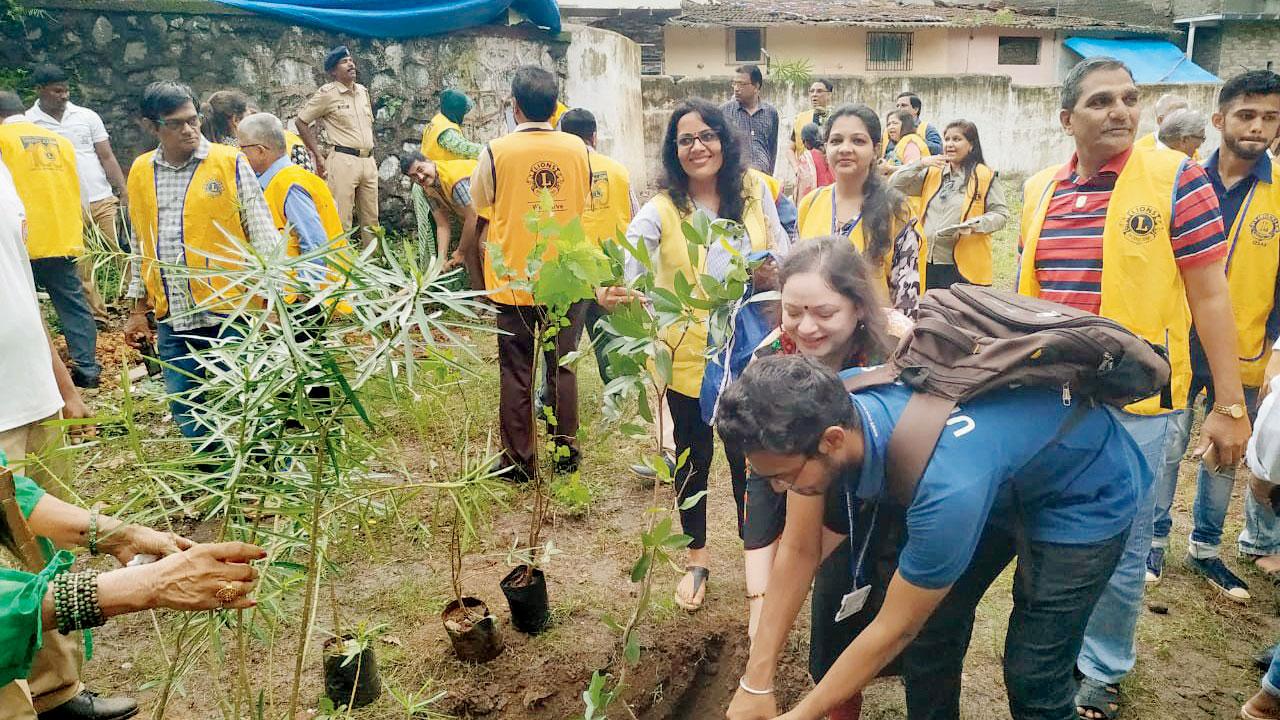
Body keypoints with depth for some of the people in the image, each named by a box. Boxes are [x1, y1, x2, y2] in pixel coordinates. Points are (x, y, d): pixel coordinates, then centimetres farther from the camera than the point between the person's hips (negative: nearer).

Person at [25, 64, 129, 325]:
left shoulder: (87, 116, 5)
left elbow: (107, 158, 6)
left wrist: (124, 194, -3)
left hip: (102, 201, 1)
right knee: (80, 267, 5)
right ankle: (97, 316, 13)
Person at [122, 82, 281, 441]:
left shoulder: (230, 162, -4)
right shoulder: (140, 172, 10)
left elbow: (263, 232, -4)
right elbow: (140, 246, 18)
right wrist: (139, 309, 17)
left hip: (230, 313, -5)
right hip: (173, 319, 5)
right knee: (187, 414, 12)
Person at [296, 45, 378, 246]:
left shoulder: (363, 91, 15)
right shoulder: (327, 93, -3)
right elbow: (302, 122, 0)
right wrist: (318, 157, -3)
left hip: (368, 161, 6)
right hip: (343, 161, -6)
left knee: (371, 220, 9)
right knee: (342, 221, -8)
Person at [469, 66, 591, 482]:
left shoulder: (497, 152, -10)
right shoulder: (578, 149, -3)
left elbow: (477, 202, 8)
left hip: (514, 281, -2)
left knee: (516, 373, 8)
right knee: (563, 369, 14)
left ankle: (519, 461, 15)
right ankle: (566, 453, 23)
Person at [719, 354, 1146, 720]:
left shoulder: (946, 486, -43)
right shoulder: (824, 408, -25)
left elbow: (896, 628, -28)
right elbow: (799, 550, -15)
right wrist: (755, 685, -12)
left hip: (1086, 494, -6)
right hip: (1002, 487, 6)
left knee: (1034, 675, -5)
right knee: (931, 630, 6)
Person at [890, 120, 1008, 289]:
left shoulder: (984, 176, 0)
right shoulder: (932, 173, 13)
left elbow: (1001, 213, -1)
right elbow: (895, 185, 7)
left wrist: (977, 224, -20)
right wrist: (920, 164, -5)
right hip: (928, 261, 4)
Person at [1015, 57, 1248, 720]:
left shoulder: (1175, 179, -8)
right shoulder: (1039, 190, 5)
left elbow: (1209, 296, -8)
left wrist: (1229, 405, -9)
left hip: (1134, 401, -4)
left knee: (1119, 548, 9)